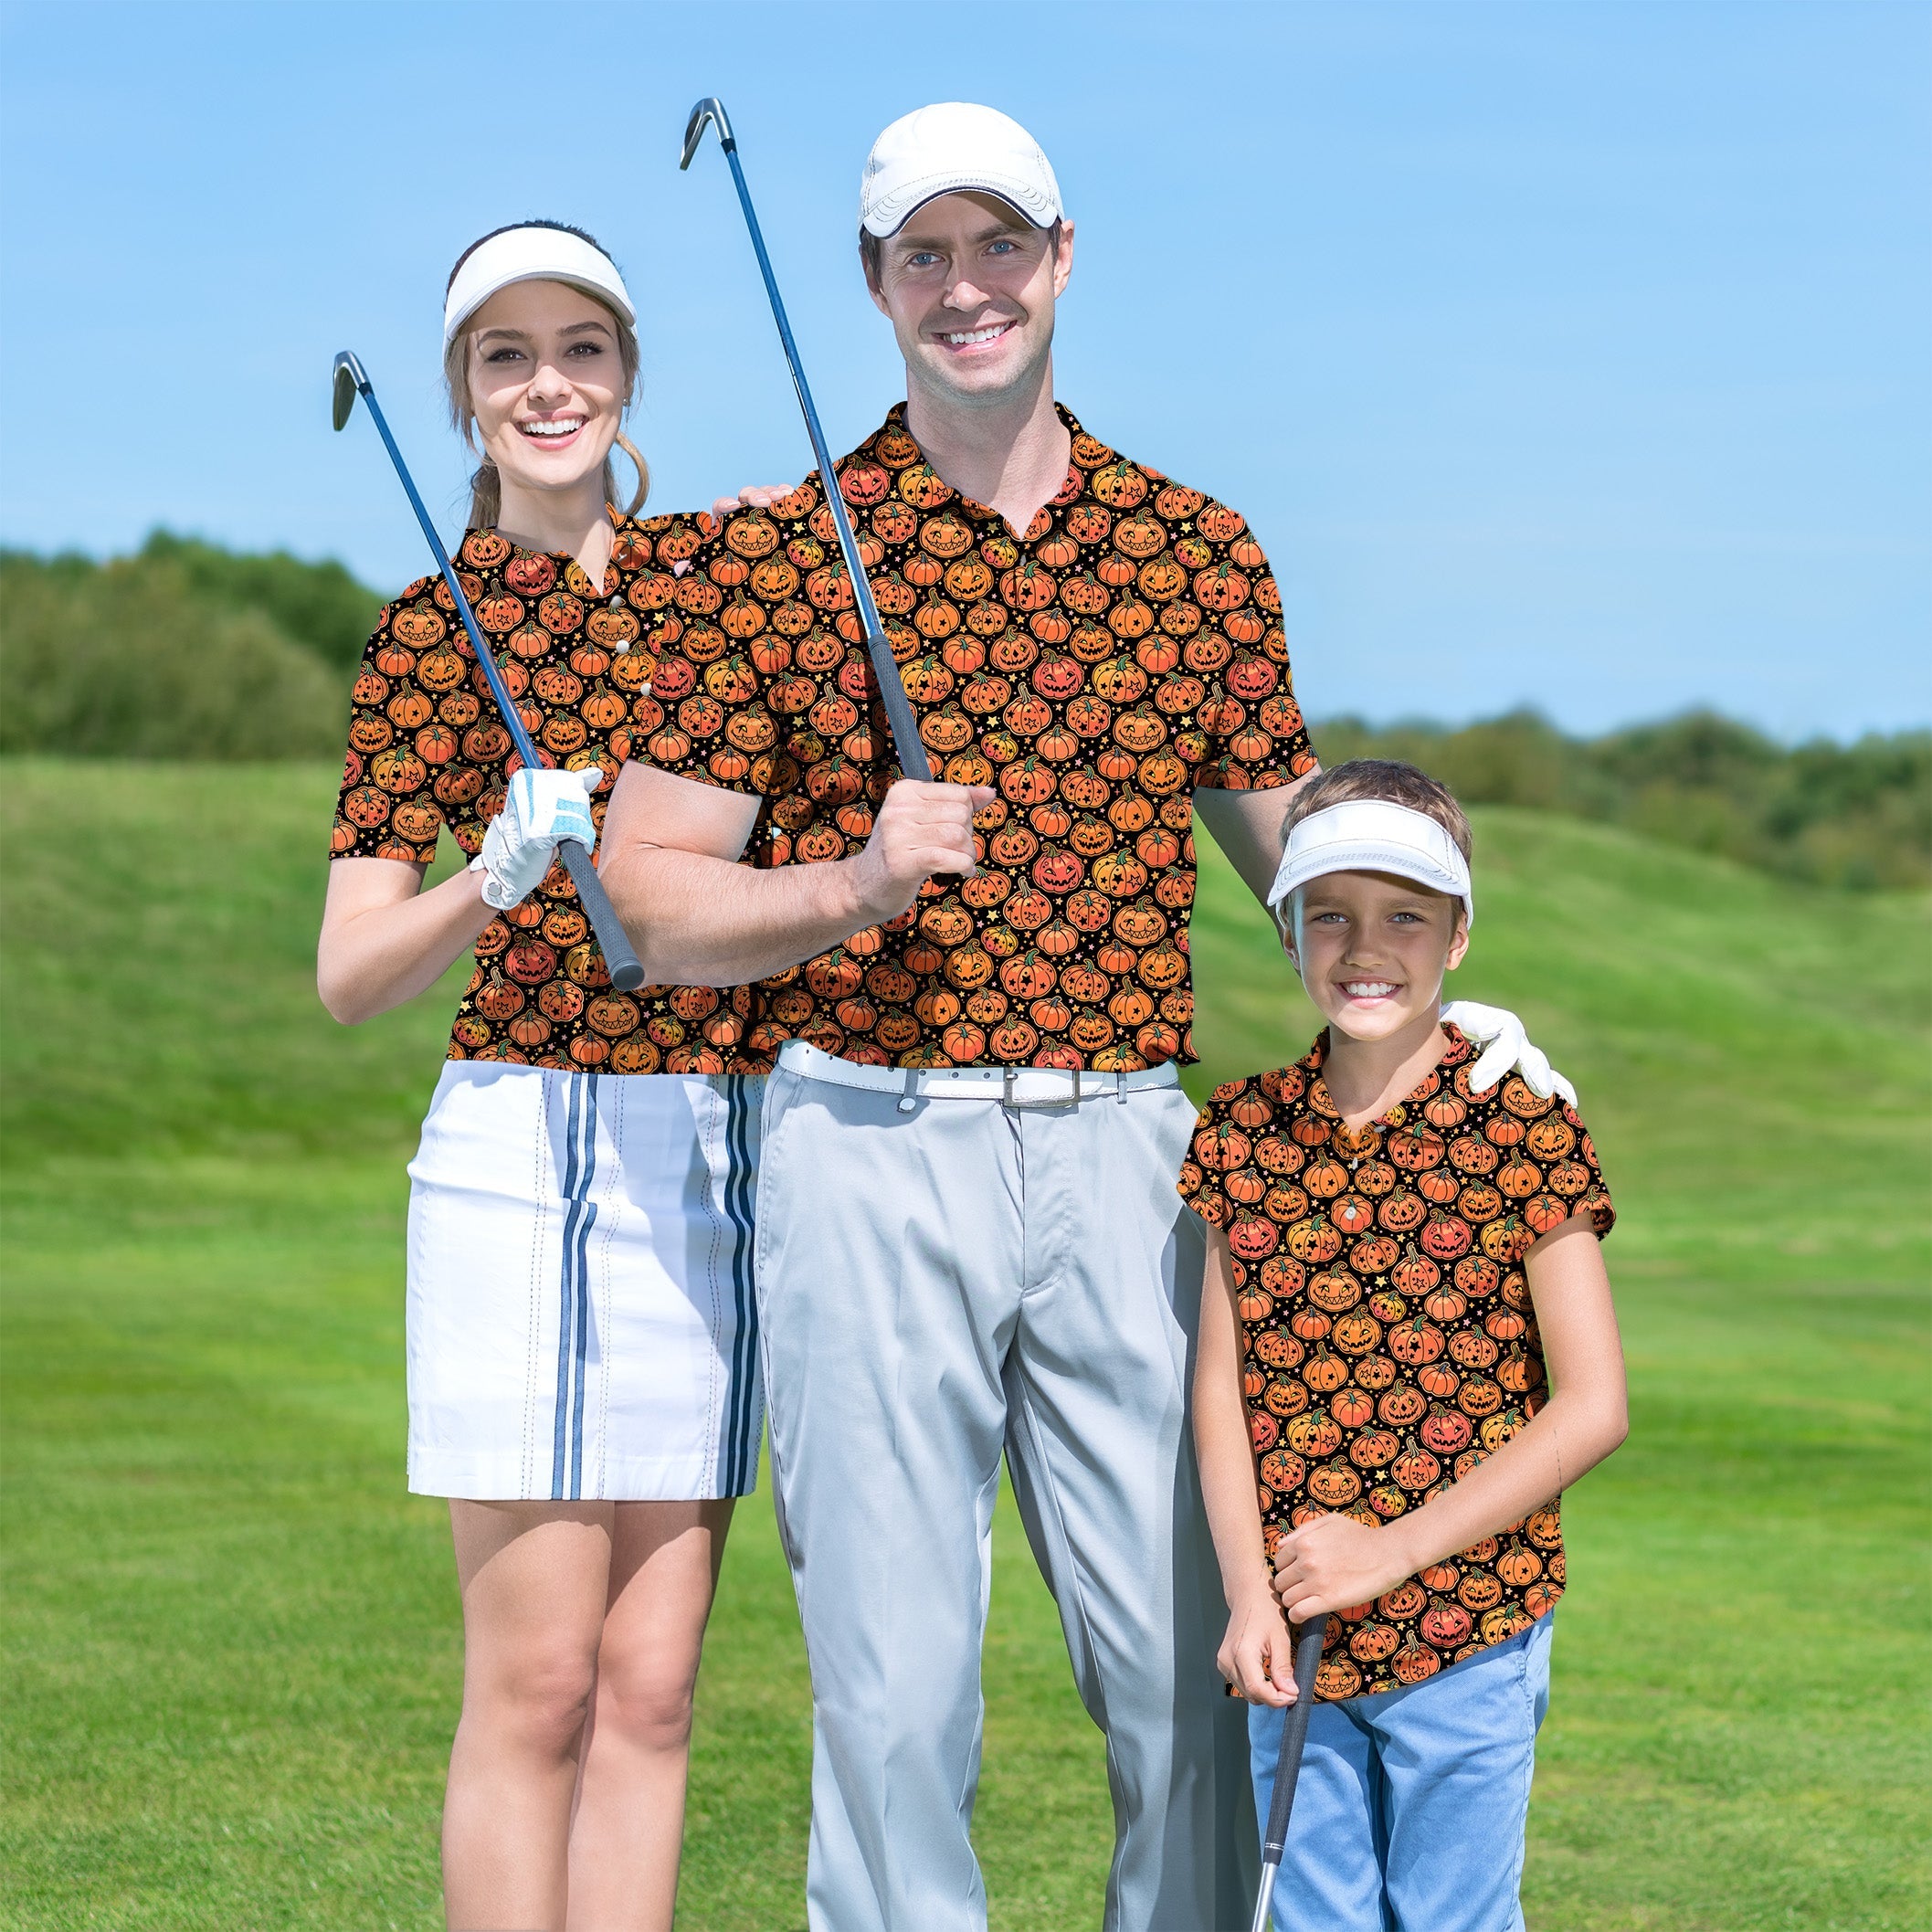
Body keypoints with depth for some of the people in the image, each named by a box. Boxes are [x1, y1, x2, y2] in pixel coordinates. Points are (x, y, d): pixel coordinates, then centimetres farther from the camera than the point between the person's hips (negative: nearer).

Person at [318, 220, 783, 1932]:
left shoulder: (718, 567, 12)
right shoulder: (432, 632, 1)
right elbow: (349, 976, -2)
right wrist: (497, 876, -21)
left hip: (723, 1155, 4)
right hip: (529, 1141, -4)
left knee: (651, 1681, 5)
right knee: (537, 1680, -5)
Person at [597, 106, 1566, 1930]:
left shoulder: (1199, 549, 10)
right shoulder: (777, 558, 2)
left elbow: (1304, 856, 16)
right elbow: (646, 891, 0)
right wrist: (856, 885, -17)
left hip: (1122, 1147, 2)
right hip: (870, 1147, -2)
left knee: (1199, 1672, 1)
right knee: (896, 1682, -1)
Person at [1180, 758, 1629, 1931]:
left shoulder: (1524, 1136, -7)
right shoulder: (1244, 1134, 4)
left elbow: (1592, 1408, -9)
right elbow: (1221, 1384, 5)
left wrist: (1395, 1549, -13)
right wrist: (1248, 1595, -7)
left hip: (1467, 1631, -3)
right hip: (1292, 1633, 4)